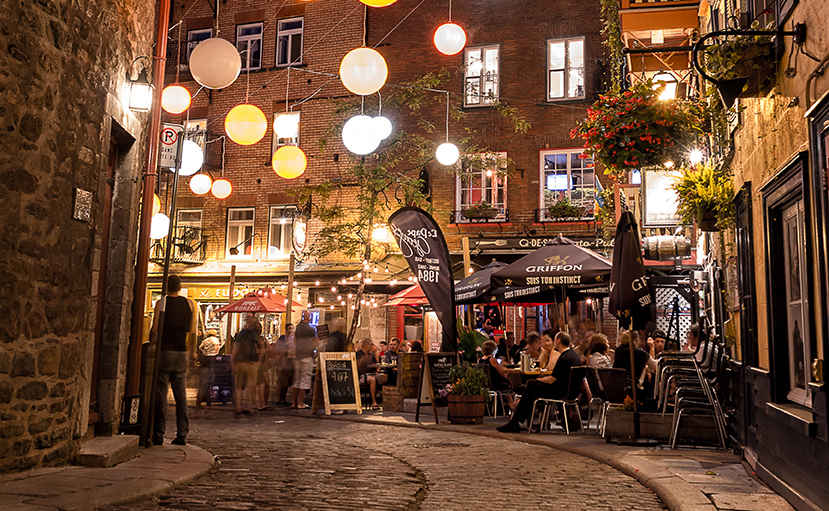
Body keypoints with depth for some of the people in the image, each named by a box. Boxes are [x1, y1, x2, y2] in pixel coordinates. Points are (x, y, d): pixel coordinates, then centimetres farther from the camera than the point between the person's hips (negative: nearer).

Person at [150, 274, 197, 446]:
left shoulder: (161, 302, -4)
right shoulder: (190, 304, 6)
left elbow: (154, 330, -8)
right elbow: (192, 331, 6)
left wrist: (152, 348, 5)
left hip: (163, 352, -3)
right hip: (181, 354, 3)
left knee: (160, 393, 2)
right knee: (181, 394, 8)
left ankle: (158, 435, 4)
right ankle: (181, 434, 9)